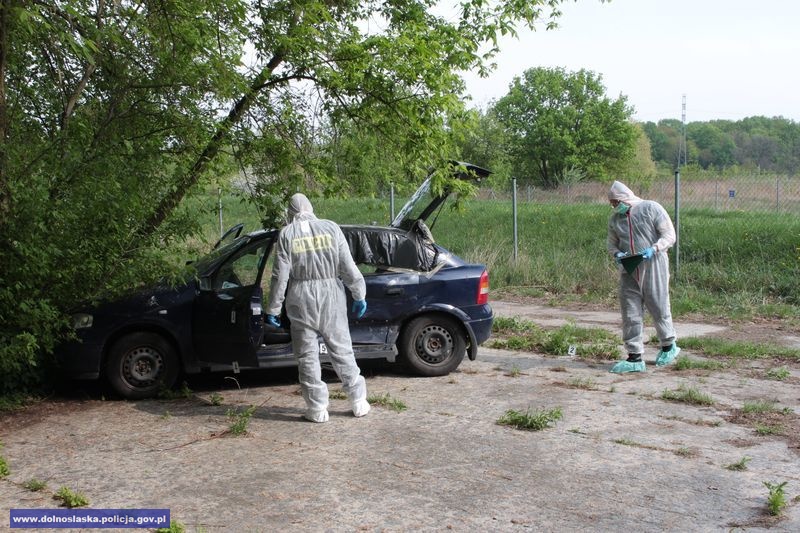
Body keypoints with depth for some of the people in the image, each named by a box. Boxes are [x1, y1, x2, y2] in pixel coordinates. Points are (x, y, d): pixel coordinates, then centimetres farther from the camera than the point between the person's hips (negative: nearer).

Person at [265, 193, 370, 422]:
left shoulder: (286, 234, -2)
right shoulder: (331, 228, 1)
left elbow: (280, 275, -4)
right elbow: (348, 267, -1)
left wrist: (273, 309, 2)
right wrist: (359, 295, 8)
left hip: (301, 300, -2)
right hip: (331, 295, 2)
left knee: (307, 355, 7)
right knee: (342, 350, 11)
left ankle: (317, 408, 8)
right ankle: (359, 402, 16)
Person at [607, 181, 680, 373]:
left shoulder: (651, 209, -6)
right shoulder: (614, 218, 9)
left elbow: (669, 235, -7)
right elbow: (611, 242, 18)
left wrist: (653, 249, -23)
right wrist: (616, 254, -5)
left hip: (653, 267, -4)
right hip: (628, 271, 5)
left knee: (659, 309, 6)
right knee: (630, 313, 1)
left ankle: (668, 346, 30)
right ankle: (635, 358, 6)